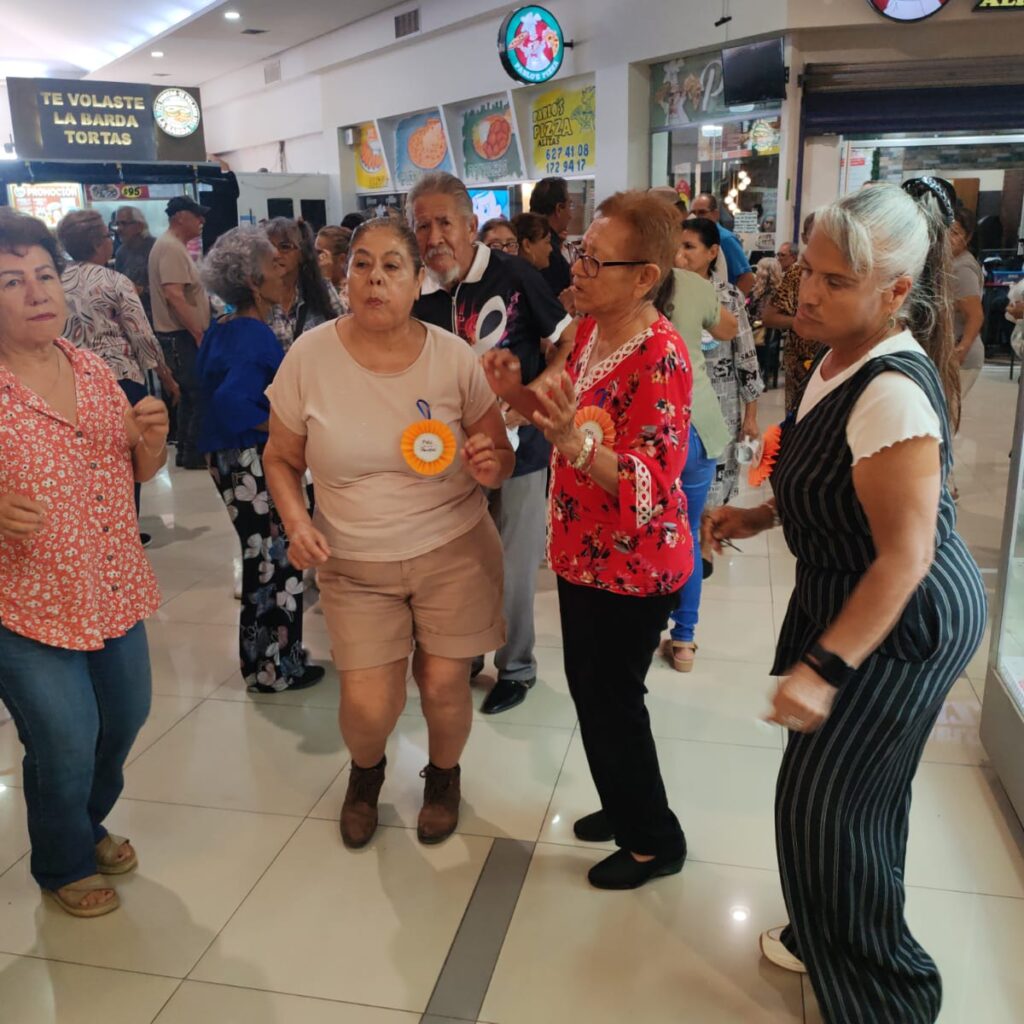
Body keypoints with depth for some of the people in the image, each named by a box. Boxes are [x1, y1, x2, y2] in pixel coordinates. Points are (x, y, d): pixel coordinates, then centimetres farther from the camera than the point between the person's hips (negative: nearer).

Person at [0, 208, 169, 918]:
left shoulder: (95, 371, 1)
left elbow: (139, 472, 10)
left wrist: (153, 437, -11)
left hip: (116, 593, 6)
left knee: (124, 721, 21)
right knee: (66, 747, 8)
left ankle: (89, 824, 51)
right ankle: (62, 865, 39)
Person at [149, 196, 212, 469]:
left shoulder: (173, 246, 17)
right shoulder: (171, 248, -16)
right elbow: (174, 295, -25)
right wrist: (198, 333, -25)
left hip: (183, 335, 11)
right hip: (181, 336, -11)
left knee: (189, 395, 15)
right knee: (200, 395, -8)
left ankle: (186, 451, 22)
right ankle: (194, 453, -2)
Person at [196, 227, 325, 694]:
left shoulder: (223, 331, 9)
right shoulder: (254, 337, -19)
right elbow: (232, 403, -31)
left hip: (233, 460, 9)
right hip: (257, 464, -9)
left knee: (264, 562, 19)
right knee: (277, 565, 4)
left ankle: (261, 659, 32)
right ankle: (276, 668, 18)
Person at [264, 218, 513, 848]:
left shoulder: (453, 357, -8)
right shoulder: (310, 356, -7)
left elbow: (502, 457, 2)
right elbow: (282, 459, 5)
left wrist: (491, 465, -21)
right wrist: (296, 522, -12)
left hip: (454, 550, 0)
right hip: (354, 563, 0)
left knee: (444, 683, 2)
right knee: (369, 707, -3)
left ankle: (444, 776, 39)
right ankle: (366, 772, 36)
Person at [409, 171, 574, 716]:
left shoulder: (513, 275, -12)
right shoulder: (418, 297, -1)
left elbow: (572, 341, -8)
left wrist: (535, 393, -22)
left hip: (517, 446, -4)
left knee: (512, 568, 6)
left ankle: (516, 667, 28)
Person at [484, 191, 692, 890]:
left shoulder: (660, 358, -25)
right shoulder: (592, 328, 2)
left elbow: (651, 487, -28)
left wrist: (575, 442, -43)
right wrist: (521, 394, -2)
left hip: (633, 567, -9)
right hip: (584, 551, 9)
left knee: (613, 700, 7)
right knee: (590, 689, 21)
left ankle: (657, 840, 31)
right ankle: (626, 807, 44)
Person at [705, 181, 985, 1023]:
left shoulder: (893, 392, -28)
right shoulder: (844, 361, 2)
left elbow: (905, 554, -29)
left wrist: (824, 666, -31)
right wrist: (761, 516, 7)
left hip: (903, 622, -9)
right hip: (854, 600, 9)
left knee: (820, 802, 1)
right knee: (862, 792, 23)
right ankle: (835, 937, 44)